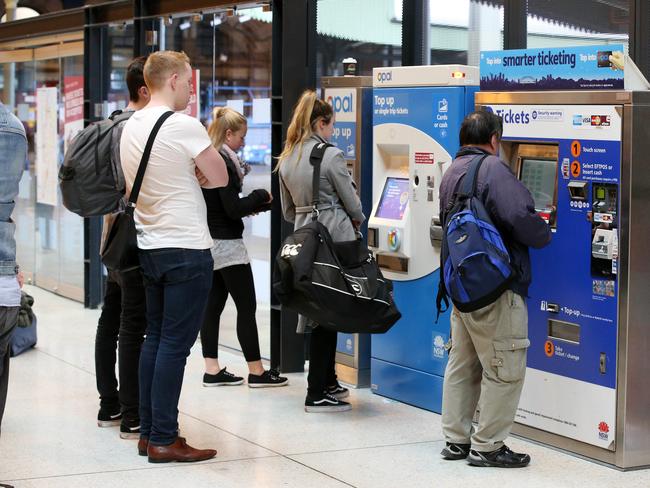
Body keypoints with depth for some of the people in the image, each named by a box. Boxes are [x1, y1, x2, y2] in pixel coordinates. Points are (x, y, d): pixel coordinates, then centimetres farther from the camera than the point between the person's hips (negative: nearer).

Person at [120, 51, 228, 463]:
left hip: (150, 246, 8)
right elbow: (220, 178, -7)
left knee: (155, 339, 14)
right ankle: (164, 440, -2)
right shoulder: (184, 126, -15)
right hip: (187, 250, -8)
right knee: (175, 344, -4)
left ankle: (149, 431, 19)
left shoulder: (130, 128, 9)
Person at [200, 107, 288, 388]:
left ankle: (212, 370, 9)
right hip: (227, 244, -9)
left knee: (213, 305, 8)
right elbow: (233, 209, -19)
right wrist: (261, 197, -5)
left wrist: (250, 206, 10)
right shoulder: (223, 162, -17)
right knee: (246, 306, -2)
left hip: (209, 244, 9)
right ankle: (256, 372, 2)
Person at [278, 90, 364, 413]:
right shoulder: (331, 156, -12)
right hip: (335, 240, -7)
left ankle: (328, 383, 26)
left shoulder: (286, 160, 9)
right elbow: (353, 204, -5)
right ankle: (317, 394, 0)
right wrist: (356, 220, 16)